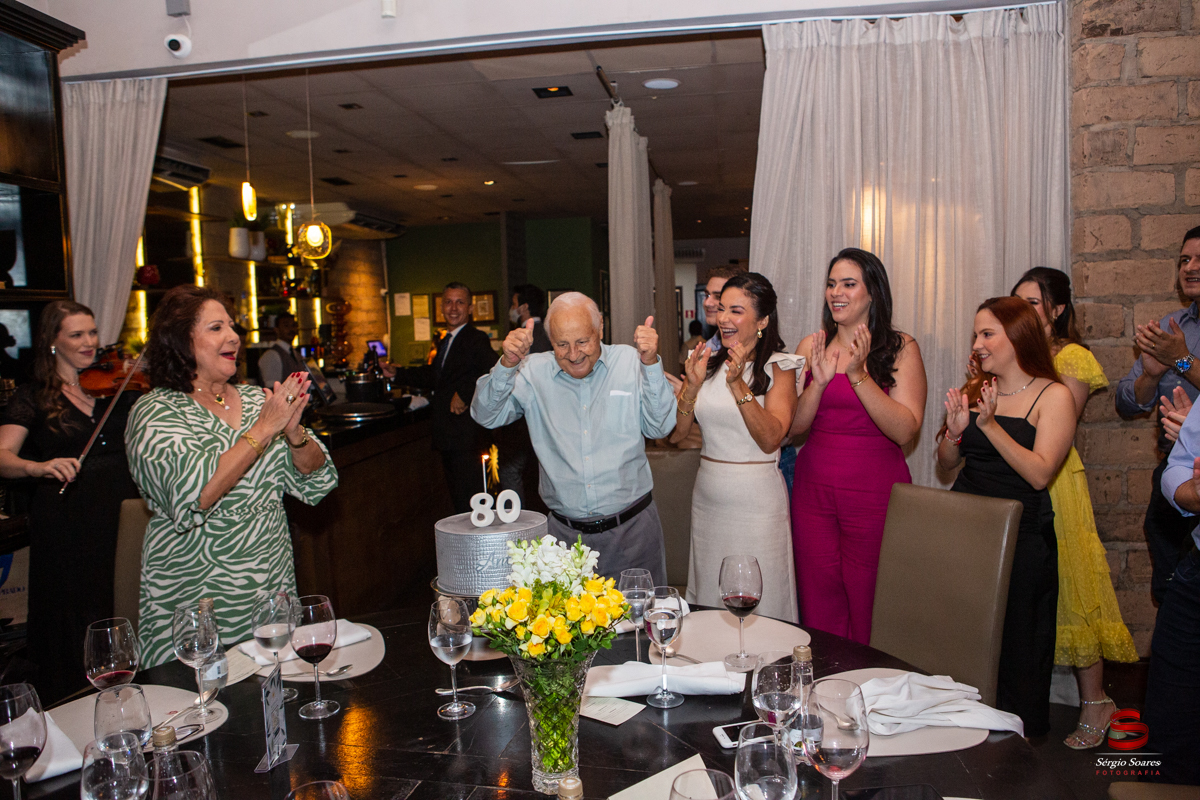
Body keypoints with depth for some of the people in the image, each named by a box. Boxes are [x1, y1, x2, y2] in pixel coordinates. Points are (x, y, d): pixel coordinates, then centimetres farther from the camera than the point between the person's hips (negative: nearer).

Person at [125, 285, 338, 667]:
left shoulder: (256, 399, 6)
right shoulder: (155, 412, -7)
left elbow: (316, 483, 3)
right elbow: (191, 497, -23)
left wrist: (293, 431, -16)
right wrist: (265, 427, -22)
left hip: (274, 589, 4)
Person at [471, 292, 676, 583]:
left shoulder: (630, 362, -1)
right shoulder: (533, 371, 1)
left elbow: (659, 428, -6)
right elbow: (486, 416, -6)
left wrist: (651, 363, -16)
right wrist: (507, 364, -20)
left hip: (632, 527, 0)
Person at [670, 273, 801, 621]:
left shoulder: (778, 368, -5)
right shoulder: (708, 363, 7)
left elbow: (770, 439, -17)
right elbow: (675, 433, 3)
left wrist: (737, 384, -23)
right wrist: (693, 384, -11)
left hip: (757, 501, -4)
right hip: (707, 497, 5)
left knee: (757, 605, 4)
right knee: (706, 599, 15)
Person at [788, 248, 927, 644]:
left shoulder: (900, 348, -3)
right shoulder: (811, 346, 6)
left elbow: (906, 431, -13)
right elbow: (793, 426, 2)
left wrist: (859, 374, -21)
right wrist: (818, 382, -14)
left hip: (875, 493, -3)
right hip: (814, 489, 3)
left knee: (869, 610, 5)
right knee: (818, 606, 9)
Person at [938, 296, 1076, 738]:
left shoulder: (1054, 396, -6)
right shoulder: (974, 388, 7)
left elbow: (1039, 474, -17)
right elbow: (947, 464, 10)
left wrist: (990, 423, -23)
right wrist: (955, 430, -10)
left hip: (1021, 536, -4)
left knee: (1014, 643, 6)